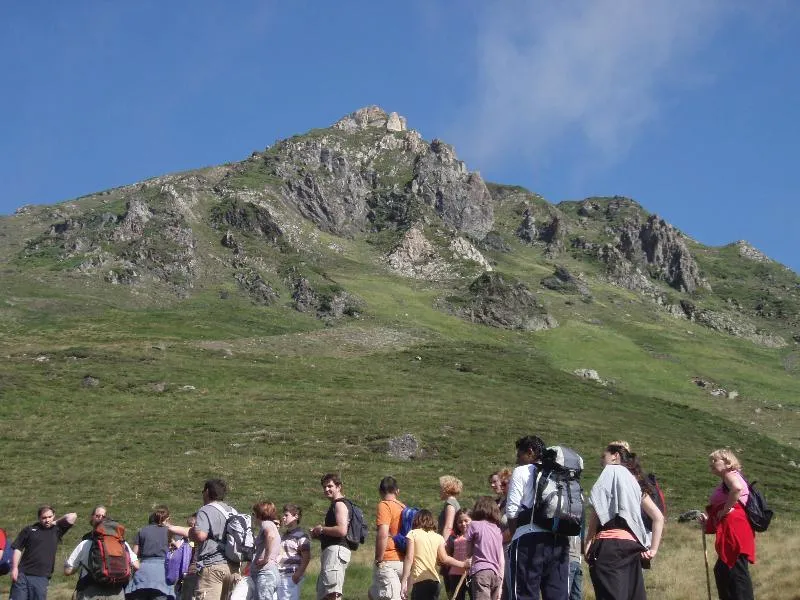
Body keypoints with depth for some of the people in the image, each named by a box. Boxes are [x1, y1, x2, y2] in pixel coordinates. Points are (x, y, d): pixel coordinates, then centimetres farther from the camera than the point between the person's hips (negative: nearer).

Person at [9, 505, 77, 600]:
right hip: (22, 575, -1)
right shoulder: (29, 530, 7)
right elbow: (18, 549, 5)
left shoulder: (57, 530, 10)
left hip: (41, 578, 1)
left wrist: (55, 522, 10)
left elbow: (72, 517, 2)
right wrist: (14, 568, -5)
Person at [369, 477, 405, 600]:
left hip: (388, 562, -8)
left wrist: (379, 559, -14)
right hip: (402, 561, 8)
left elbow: (383, 534, -21)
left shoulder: (384, 506, -10)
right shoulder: (403, 507, 13)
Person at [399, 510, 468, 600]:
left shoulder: (413, 534, 3)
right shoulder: (438, 537, 11)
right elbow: (444, 559, 0)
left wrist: (403, 582, -6)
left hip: (420, 580, -4)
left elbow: (409, 558, -4)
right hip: (435, 581, 4)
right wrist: (463, 564, 8)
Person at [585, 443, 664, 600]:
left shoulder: (611, 471, 5)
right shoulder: (635, 481, 25)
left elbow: (597, 510, -7)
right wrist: (653, 549, 16)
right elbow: (659, 517, 21)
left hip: (610, 546, -7)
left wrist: (588, 543, -5)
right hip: (631, 547, 7)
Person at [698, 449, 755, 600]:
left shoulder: (730, 475, -3)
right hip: (730, 532, 11)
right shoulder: (726, 482, 25)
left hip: (735, 529, -11)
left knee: (737, 572, -13)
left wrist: (726, 509, -21)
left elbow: (737, 488, -30)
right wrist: (708, 521, 14)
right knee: (723, 571, 15)